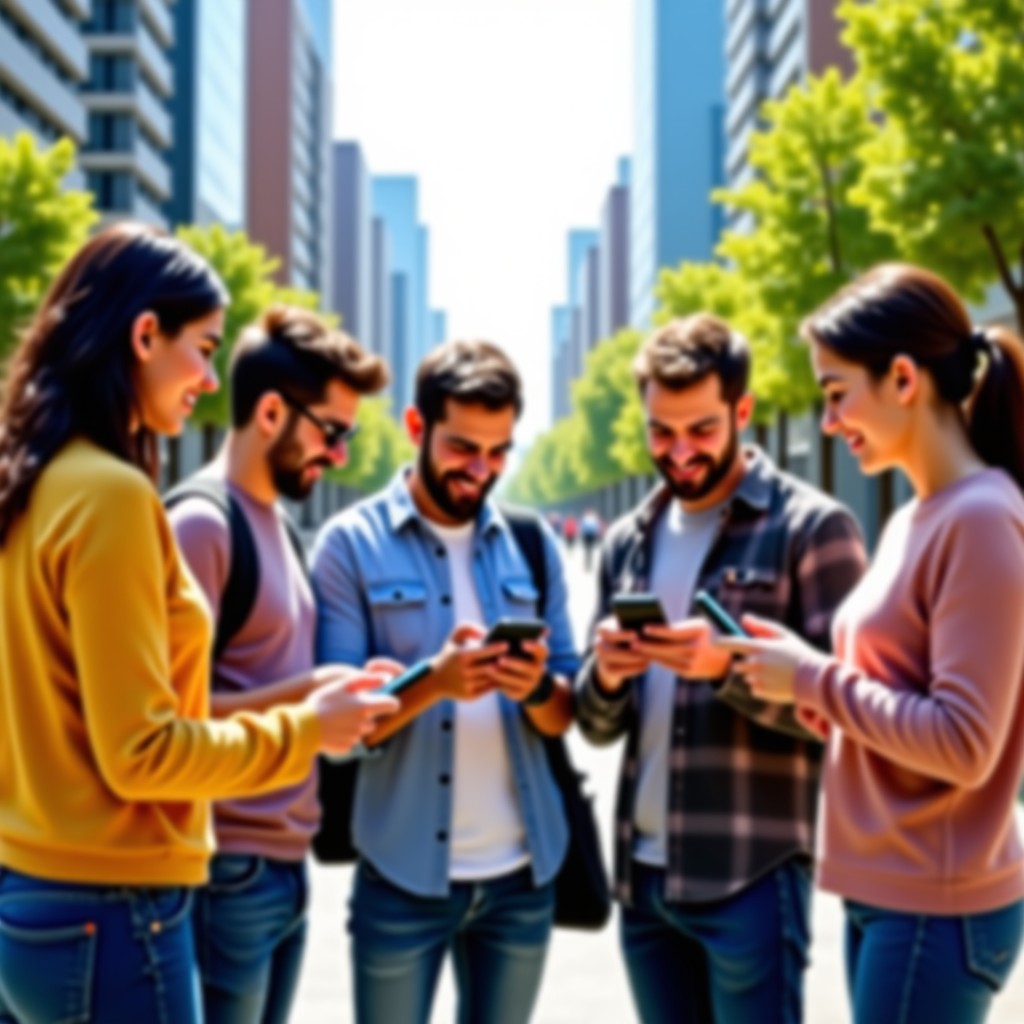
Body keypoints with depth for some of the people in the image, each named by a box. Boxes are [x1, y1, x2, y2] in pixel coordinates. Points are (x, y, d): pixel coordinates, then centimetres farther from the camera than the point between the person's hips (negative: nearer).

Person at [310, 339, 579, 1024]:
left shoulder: (532, 545, 7)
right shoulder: (353, 543, -5)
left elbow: (566, 714, 7)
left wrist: (536, 689, -16)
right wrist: (432, 683, -27)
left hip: (521, 872, 4)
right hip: (403, 874, -3)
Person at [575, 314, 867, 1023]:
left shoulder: (812, 527, -6)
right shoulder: (628, 542, 12)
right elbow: (599, 726, 13)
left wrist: (727, 667, -24)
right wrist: (604, 676, -10)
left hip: (751, 876, -6)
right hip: (643, 872, 6)